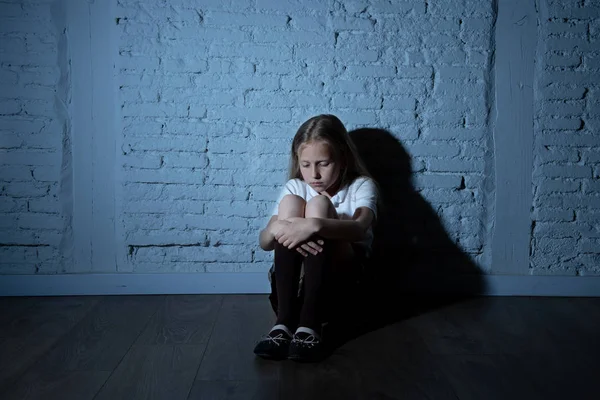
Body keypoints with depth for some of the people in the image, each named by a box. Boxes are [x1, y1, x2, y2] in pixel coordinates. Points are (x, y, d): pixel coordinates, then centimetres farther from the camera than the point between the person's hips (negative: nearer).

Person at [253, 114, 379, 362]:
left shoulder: (361, 186, -3)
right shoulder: (294, 188, 5)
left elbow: (360, 229, -27)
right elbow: (264, 242, -7)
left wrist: (315, 225, -43)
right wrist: (276, 228, -31)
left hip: (343, 272, -2)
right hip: (296, 274, 3)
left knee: (318, 205, -26)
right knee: (289, 203, -22)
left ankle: (309, 326, -36)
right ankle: (284, 322, -30)